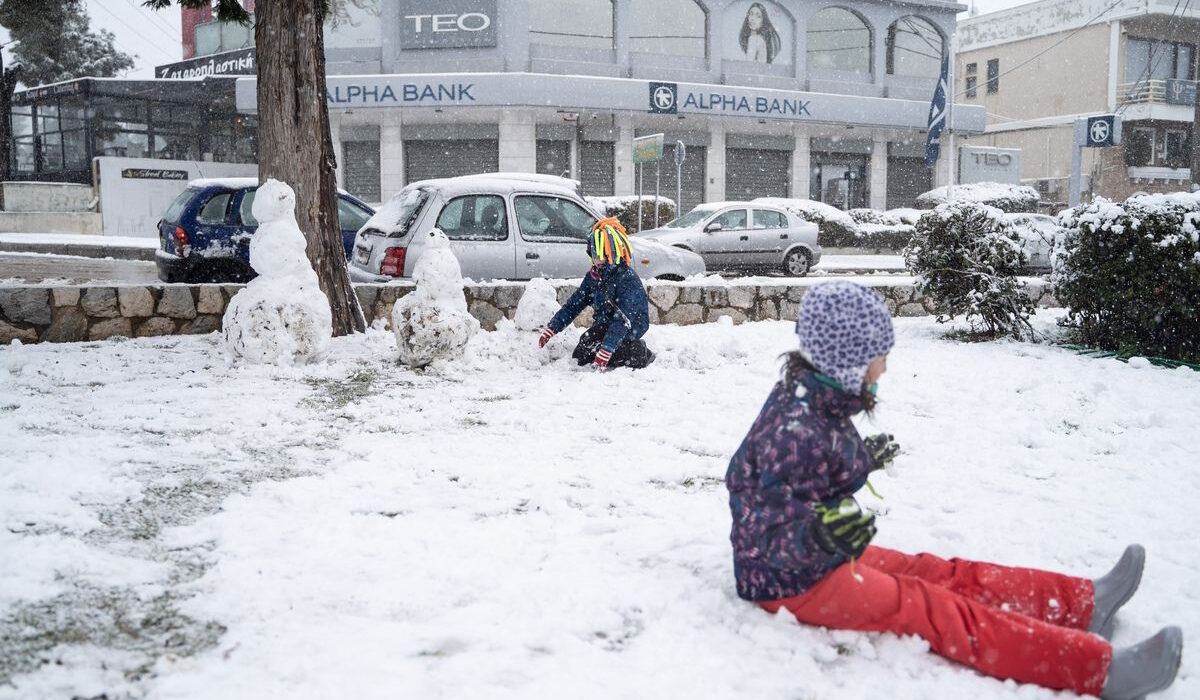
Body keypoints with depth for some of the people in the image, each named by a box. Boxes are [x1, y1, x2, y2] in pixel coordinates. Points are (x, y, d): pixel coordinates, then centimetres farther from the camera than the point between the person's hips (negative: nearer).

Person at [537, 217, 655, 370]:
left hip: (628, 331, -7)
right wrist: (551, 328, -2)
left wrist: (606, 349, -38)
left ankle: (640, 353, -4)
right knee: (580, 355, -6)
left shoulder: (628, 279, -23)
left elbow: (623, 319, -30)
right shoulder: (593, 276, 2)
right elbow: (574, 304, 7)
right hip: (603, 326, 7)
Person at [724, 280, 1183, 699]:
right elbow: (775, 535, -32)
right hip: (792, 582, -10)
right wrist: (816, 534, -52)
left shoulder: (814, 400, 0)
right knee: (938, 612, -13)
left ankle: (1083, 603, 14)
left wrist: (861, 460, 28)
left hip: (822, 560, 10)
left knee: (942, 575, 8)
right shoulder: (797, 430, -30)